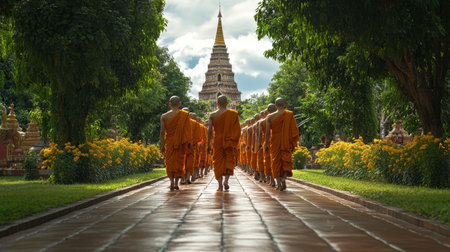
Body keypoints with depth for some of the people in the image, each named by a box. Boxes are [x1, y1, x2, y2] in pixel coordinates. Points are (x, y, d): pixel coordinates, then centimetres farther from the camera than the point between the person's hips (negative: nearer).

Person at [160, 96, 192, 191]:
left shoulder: (164, 116, -1)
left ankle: (172, 182, -8)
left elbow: (162, 132, -3)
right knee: (179, 161, 9)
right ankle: (176, 183, 7)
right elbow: (187, 130, -7)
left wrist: (162, 145, 1)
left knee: (170, 162, 8)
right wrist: (189, 142, -1)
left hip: (169, 142, 0)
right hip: (181, 143, 0)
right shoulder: (185, 115, -3)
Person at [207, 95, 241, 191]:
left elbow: (210, 130, -3)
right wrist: (235, 142, 4)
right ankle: (226, 180, -10)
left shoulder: (212, 115, -1)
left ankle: (220, 185, 2)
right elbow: (237, 130, -3)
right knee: (229, 160, 10)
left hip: (217, 141, 0)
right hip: (230, 141, 0)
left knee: (218, 162, 7)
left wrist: (208, 144, 0)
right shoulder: (233, 114, -1)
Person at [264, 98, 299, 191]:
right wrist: (294, 144, 3)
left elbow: (267, 132, -6)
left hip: (274, 142, 0)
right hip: (286, 142, 0)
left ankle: (279, 183, 2)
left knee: (276, 162, 8)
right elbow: (294, 130, -5)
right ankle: (284, 178, -10)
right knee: (286, 161, 13)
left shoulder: (270, 116, -3)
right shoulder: (290, 115, -4)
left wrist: (266, 144, 0)